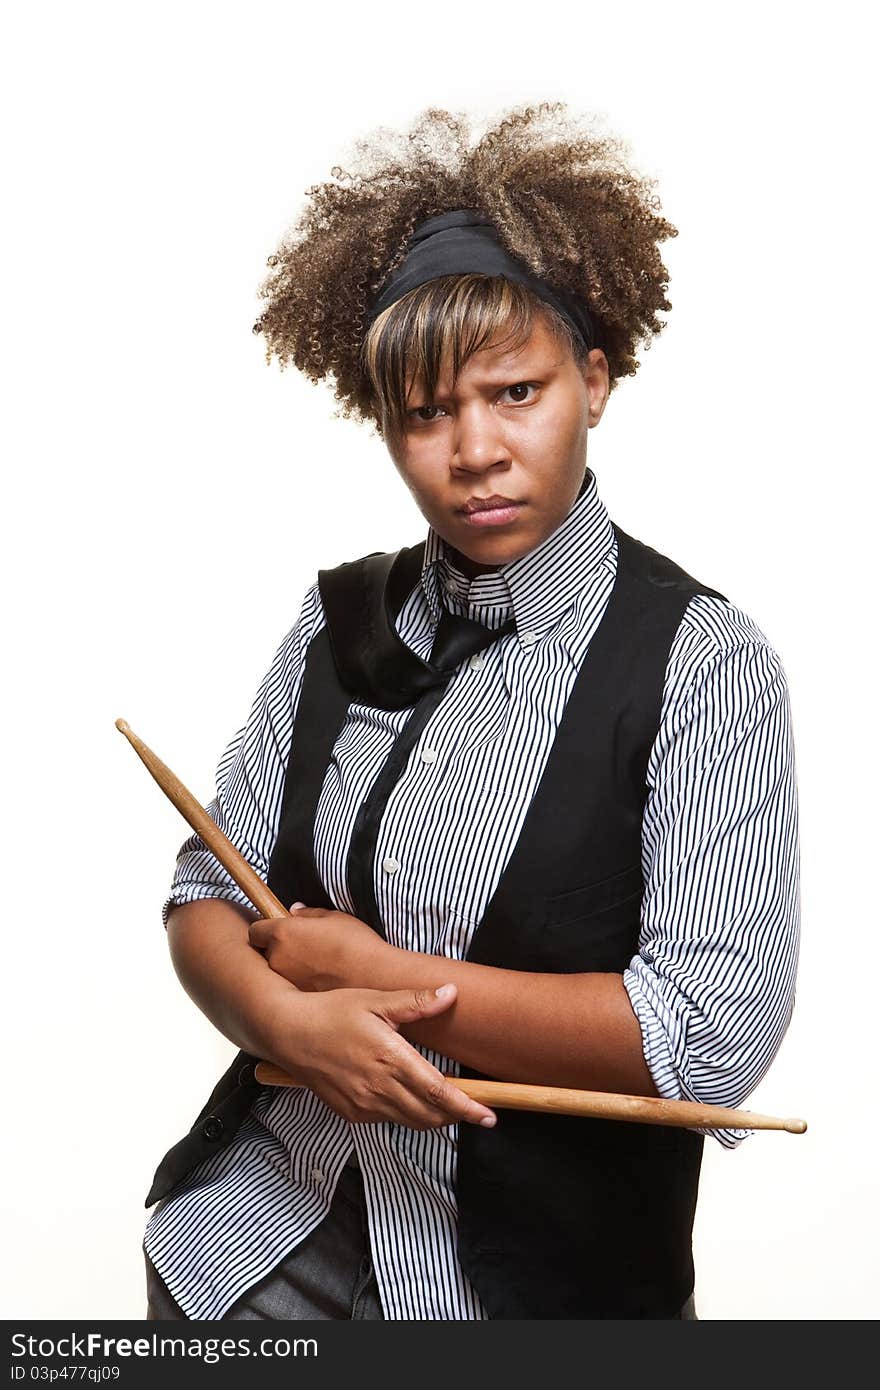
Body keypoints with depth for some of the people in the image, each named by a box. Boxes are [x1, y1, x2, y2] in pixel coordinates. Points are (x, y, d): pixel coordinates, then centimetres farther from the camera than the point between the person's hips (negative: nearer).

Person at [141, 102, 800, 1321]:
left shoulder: (704, 661, -14)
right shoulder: (340, 622, 0)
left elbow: (714, 1033, -21)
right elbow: (207, 895, 2)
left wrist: (370, 969, -16)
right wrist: (288, 1016, -20)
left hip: (530, 1270, -3)